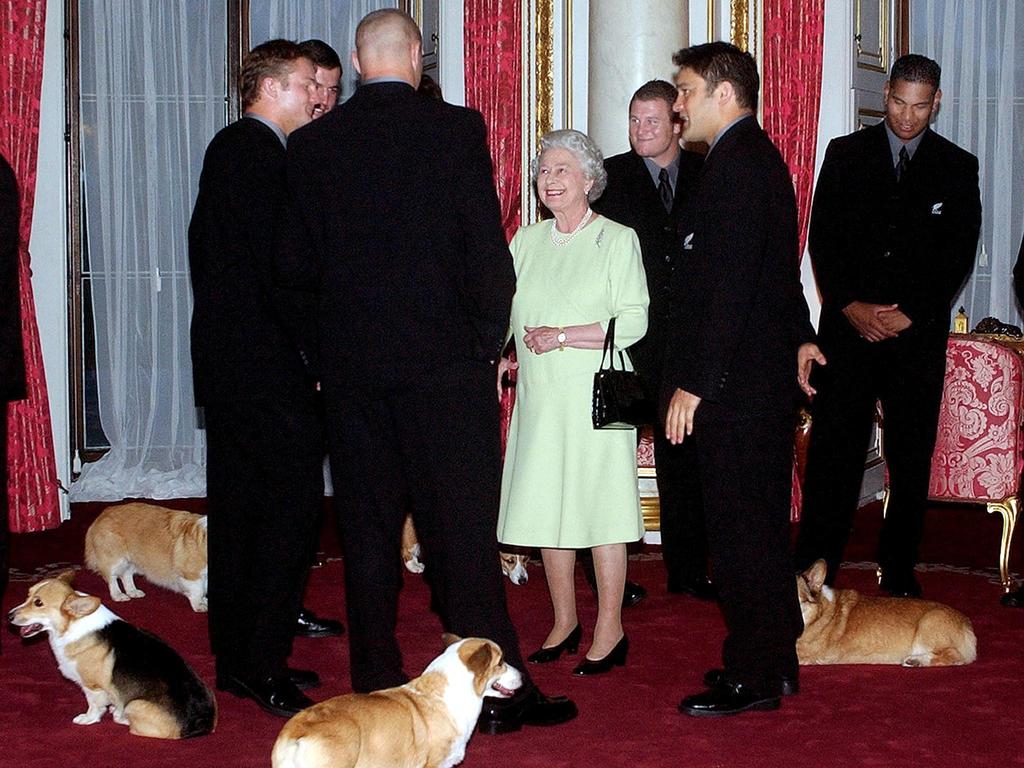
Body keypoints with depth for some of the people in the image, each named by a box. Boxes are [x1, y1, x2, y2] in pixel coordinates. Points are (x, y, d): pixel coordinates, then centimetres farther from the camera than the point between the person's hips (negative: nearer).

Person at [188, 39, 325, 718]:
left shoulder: (229, 148, 18)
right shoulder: (260, 153, -12)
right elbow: (274, 262, -19)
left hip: (224, 358, 10)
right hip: (267, 361, -10)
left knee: (240, 505, 12)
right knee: (292, 502, -8)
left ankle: (236, 659, 20)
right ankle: (262, 665, -4)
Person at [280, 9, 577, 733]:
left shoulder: (312, 143, 3)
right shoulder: (456, 128, -6)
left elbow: (296, 263, 3)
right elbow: (488, 248, -8)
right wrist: (491, 342, 3)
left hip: (350, 362, 3)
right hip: (445, 356, -3)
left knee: (368, 525, 10)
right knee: (464, 525, 1)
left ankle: (377, 683, 17)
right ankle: (497, 692, 6)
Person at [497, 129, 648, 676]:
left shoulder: (617, 240, -2)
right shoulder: (526, 241, 13)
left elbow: (634, 322, -9)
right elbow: (504, 310, 12)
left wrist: (561, 337, -15)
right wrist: (496, 354, -7)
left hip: (594, 395, -5)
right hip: (538, 397, 5)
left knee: (599, 506, -3)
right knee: (546, 507, 8)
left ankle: (610, 631, 7)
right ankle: (564, 621, 22)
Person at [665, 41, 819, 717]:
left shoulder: (736, 163, -16)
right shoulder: (761, 157, 16)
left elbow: (730, 283, -22)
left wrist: (695, 383, -22)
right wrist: (799, 335, 30)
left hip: (736, 383, -11)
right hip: (768, 375, 11)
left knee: (740, 528, -3)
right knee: (763, 522, 17)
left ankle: (752, 675, 6)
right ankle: (776, 660, 27)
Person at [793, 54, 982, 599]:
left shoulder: (958, 167, 7)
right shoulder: (845, 154, 8)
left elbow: (960, 253, 2)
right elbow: (822, 237, 4)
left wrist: (910, 313, -8)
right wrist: (849, 305, -8)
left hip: (919, 331, 0)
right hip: (848, 325, 0)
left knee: (911, 456, 4)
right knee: (833, 449, -3)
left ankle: (899, 571, 15)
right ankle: (814, 569, 3)